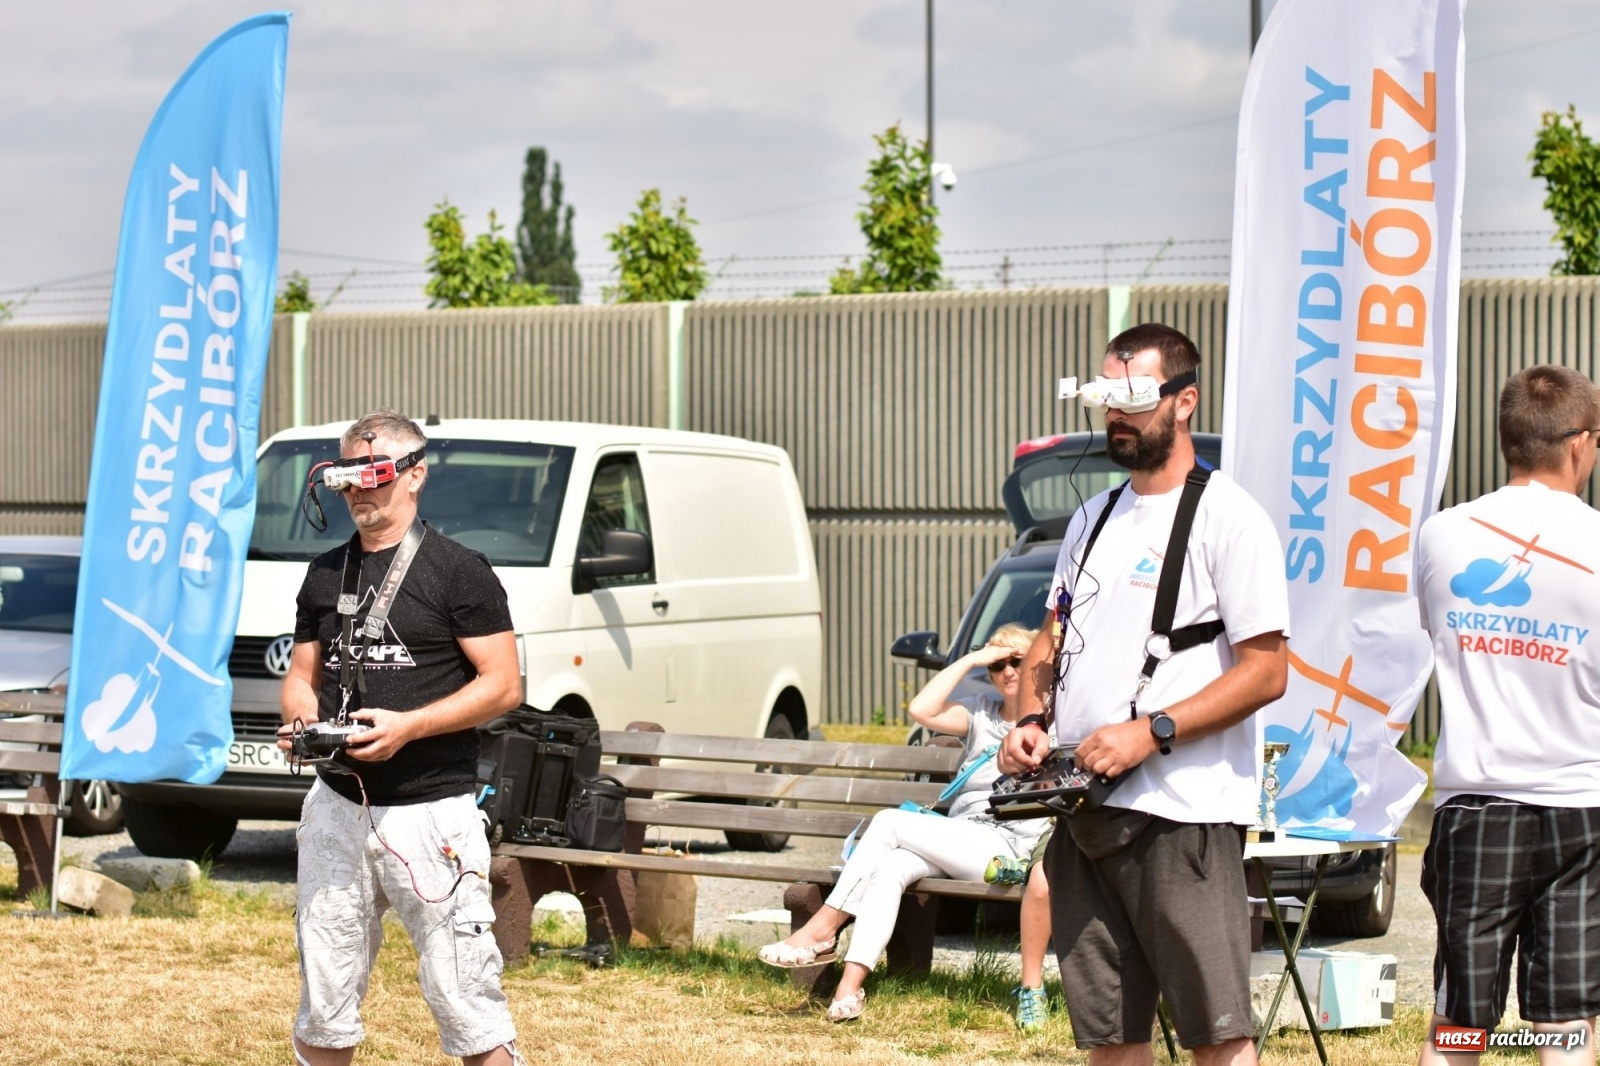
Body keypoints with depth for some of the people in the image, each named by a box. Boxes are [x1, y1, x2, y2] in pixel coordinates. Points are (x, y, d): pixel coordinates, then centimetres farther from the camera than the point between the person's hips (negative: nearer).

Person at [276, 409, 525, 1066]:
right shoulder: (325, 573, 15)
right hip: (337, 807, 6)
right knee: (324, 996, 8)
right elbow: (302, 675, 21)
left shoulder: (458, 570, -3)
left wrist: (407, 726, -18)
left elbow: (503, 686, -7)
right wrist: (301, 719, -3)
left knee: (461, 993, -8)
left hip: (430, 808, -5)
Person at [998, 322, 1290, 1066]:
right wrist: (1030, 719, 4)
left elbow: (1265, 672, -10)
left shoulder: (1226, 517, -5)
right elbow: (1050, 641, 25)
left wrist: (1150, 732, -18)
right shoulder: (1094, 519, 19)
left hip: (1183, 813, -7)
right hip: (1083, 814, 7)